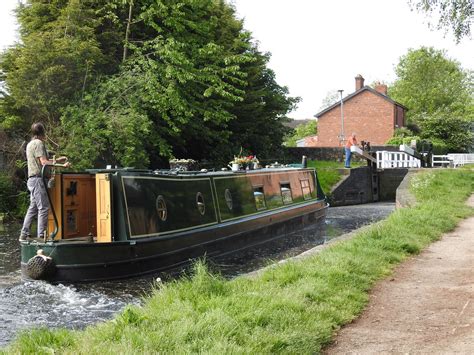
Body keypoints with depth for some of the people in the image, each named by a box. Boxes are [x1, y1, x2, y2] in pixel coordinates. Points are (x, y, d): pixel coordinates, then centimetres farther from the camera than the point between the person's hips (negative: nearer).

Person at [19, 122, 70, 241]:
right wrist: (62, 165, -19)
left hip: (32, 179, 10)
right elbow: (44, 162, -19)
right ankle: (41, 236, -10)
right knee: (43, 208, -9)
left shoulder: (30, 144, 22)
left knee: (33, 208, 13)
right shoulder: (39, 143, -10)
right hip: (38, 179, -10)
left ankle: (24, 234, 15)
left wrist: (58, 160, 26)